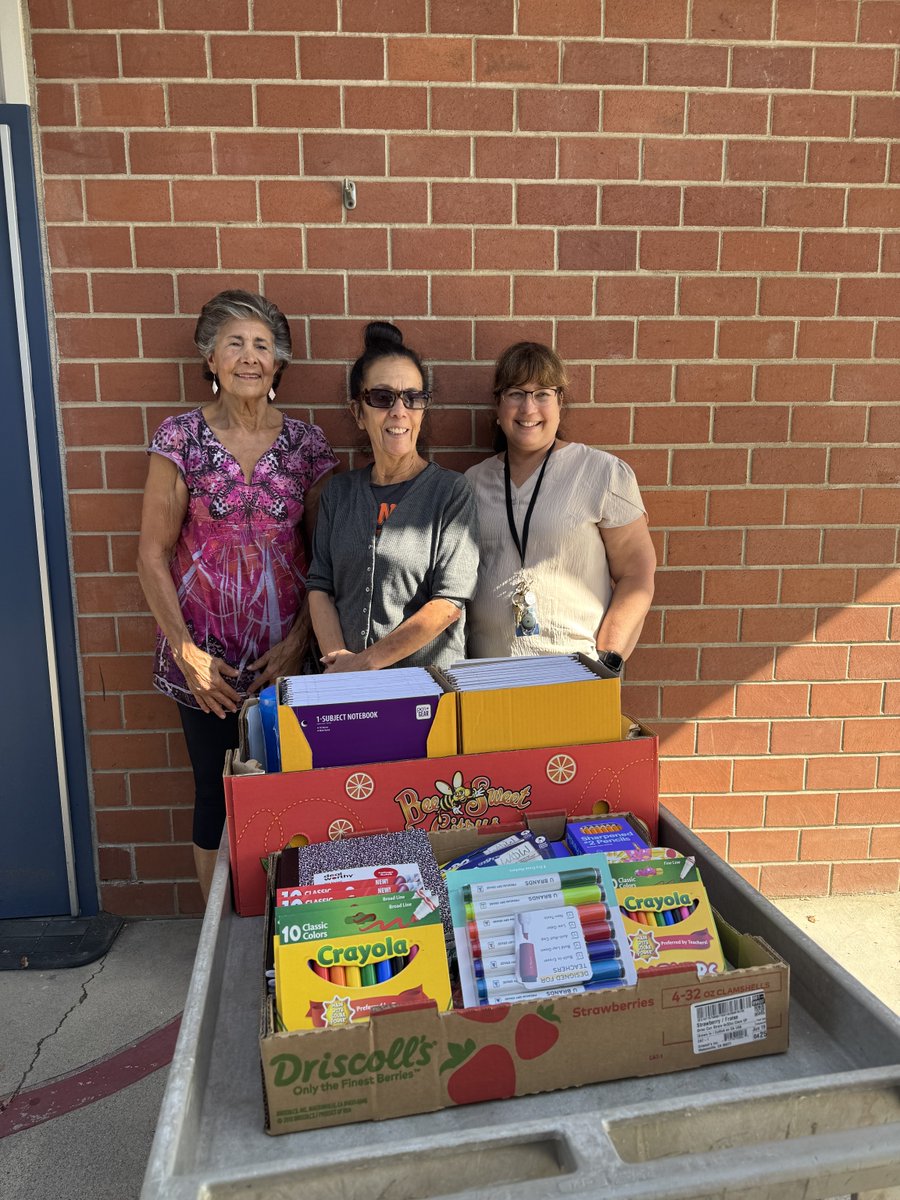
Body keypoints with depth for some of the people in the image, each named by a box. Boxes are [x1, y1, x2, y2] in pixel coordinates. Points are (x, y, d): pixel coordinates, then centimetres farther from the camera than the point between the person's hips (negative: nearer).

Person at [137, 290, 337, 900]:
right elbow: (153, 553, -2)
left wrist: (298, 640, -6)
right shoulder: (181, 436, -2)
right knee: (217, 794, 9)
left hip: (286, 654, 1)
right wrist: (185, 651, -8)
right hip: (207, 659, -1)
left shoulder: (307, 443, 2)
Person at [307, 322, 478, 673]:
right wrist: (339, 659, -8)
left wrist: (366, 661, -10)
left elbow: (450, 602, -8)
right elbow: (319, 586, 8)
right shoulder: (338, 493, 11)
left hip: (429, 680, -2)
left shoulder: (451, 491, -1)